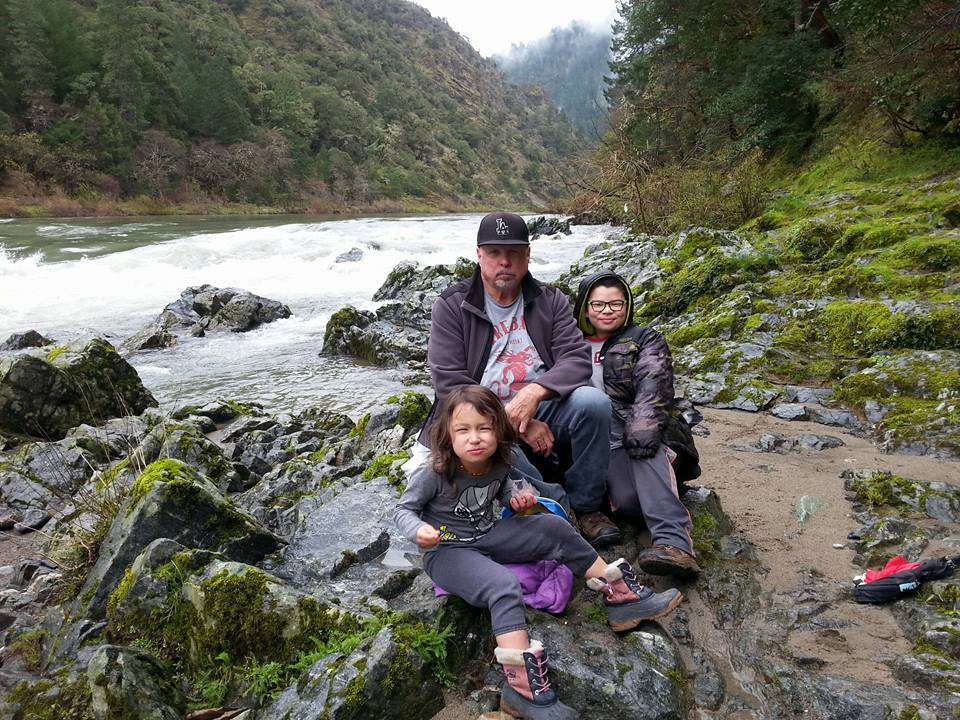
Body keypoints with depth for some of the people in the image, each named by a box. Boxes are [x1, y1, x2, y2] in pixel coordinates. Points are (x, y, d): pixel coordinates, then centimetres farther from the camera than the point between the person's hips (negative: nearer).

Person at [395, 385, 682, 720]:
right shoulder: (433, 474, -23)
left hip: (487, 536, 6)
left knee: (554, 528, -6)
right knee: (503, 586, -34)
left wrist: (516, 497, -4)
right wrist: (419, 530, -31)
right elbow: (403, 510, -11)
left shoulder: (498, 464, -5)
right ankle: (521, 685, -40)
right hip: (448, 551, -6)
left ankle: (620, 596, 2)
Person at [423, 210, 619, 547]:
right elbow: (450, 386, -9)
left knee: (593, 402, -27)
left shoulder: (550, 301, 8)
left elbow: (577, 358, -4)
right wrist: (519, 425, -17)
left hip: (545, 409, 3)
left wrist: (534, 392, -26)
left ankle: (587, 507, -8)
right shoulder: (451, 307, 0)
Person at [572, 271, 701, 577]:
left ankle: (674, 542, -47)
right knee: (630, 500, -30)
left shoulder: (645, 340, 14)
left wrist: (644, 425, -25)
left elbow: (653, 387, -5)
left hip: (631, 428, -2)